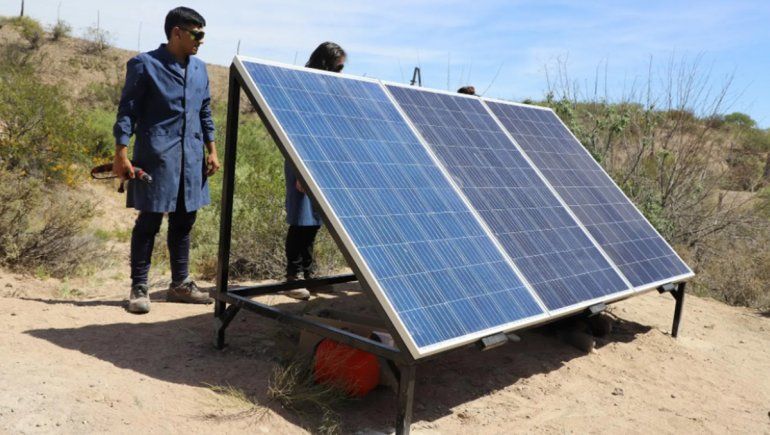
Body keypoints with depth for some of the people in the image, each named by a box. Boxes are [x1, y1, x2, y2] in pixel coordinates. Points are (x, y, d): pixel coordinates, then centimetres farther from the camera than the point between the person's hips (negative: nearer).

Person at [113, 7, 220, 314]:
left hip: (191, 158, 6)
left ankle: (180, 284, 23)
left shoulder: (199, 68, 13)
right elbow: (127, 110, -6)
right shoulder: (145, 64, -5)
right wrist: (121, 155, -12)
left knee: (184, 220, 11)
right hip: (156, 155, -6)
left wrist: (211, 151, 13)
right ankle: (139, 287, 11)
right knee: (149, 221, -1)